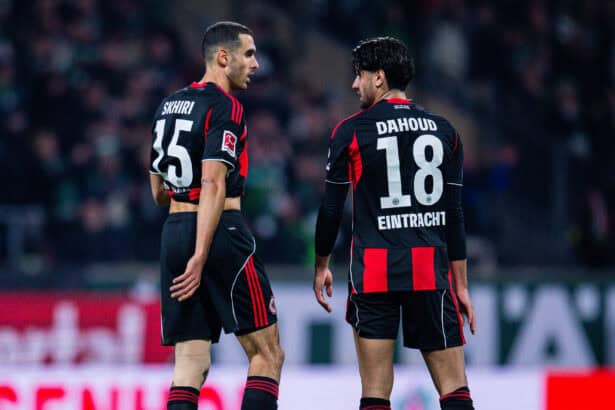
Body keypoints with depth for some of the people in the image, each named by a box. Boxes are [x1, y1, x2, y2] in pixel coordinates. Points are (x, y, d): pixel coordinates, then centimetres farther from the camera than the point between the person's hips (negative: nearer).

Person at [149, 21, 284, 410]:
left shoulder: (169, 105, 16)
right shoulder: (225, 108, -8)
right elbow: (214, 184, -18)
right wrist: (201, 257, -22)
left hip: (174, 233, 7)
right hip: (221, 235, -7)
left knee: (191, 364, 3)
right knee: (268, 354, 2)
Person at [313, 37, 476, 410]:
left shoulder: (351, 131, -1)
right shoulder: (444, 131, 9)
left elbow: (331, 207, 2)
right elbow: (455, 214, 9)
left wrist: (321, 266, 16)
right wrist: (461, 285, 13)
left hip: (374, 271, -2)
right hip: (432, 270, 2)